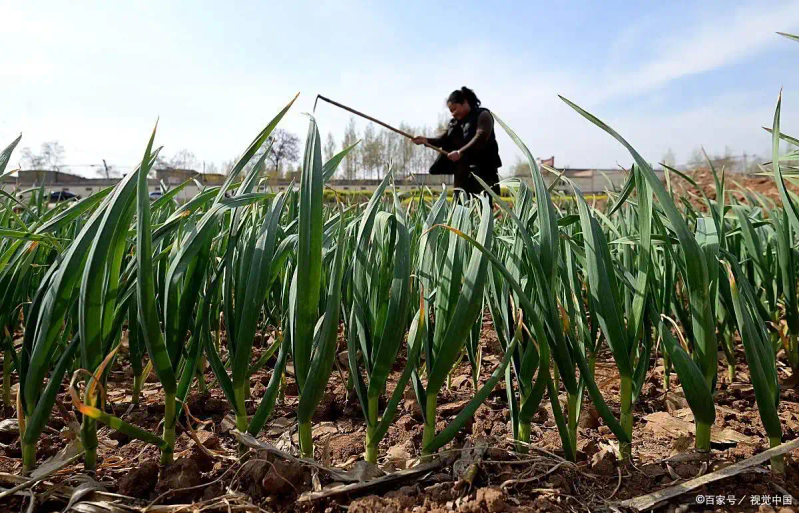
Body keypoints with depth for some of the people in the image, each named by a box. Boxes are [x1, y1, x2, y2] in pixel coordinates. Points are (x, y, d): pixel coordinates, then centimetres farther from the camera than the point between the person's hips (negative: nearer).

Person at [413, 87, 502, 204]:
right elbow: (444, 139, 5)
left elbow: (481, 137, -17)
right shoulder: (454, 123, 20)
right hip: (462, 172, 6)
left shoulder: (482, 115, -1)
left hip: (483, 169, -6)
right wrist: (427, 140, -14)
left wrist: (461, 152, -26)